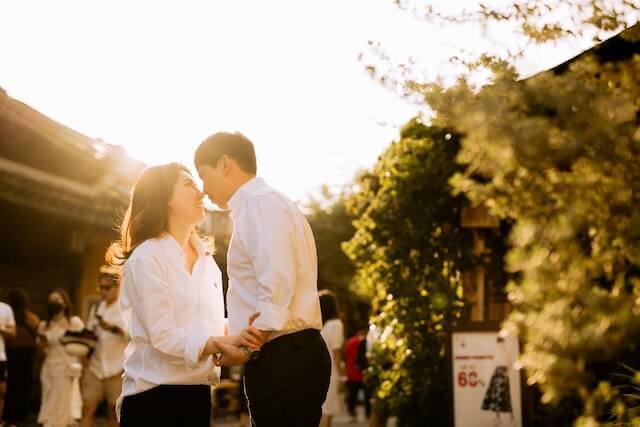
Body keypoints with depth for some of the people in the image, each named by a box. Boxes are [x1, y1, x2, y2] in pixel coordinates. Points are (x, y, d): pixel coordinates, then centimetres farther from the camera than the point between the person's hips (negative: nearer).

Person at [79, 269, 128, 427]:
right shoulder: (96, 308, 16)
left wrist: (114, 328, -31)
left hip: (117, 365, -4)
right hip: (95, 364, 5)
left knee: (114, 410, 2)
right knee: (87, 407, -2)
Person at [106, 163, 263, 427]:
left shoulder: (206, 261, 15)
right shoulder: (146, 258, -9)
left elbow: (211, 327, 11)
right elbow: (162, 335, -17)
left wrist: (240, 335, -9)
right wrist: (223, 343, -29)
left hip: (198, 395, 7)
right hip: (154, 396, -7)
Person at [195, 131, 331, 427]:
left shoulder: (261, 203, -8)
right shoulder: (266, 204, 21)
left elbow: (277, 286, -19)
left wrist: (250, 348, -14)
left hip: (283, 358, -10)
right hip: (287, 357, 10)